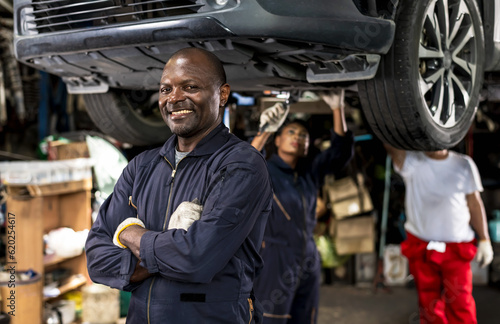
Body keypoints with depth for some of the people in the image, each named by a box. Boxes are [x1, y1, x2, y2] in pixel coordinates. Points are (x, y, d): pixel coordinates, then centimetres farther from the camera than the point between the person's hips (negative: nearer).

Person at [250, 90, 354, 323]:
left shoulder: (310, 171, 10)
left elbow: (341, 151, 5)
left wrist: (337, 108, -8)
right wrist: (265, 131, -40)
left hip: (308, 262, 6)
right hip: (273, 265, -6)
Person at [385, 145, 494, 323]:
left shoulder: (464, 164, 2)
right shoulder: (412, 162, -4)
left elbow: (474, 203, 7)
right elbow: (390, 144, -23)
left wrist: (484, 240, 7)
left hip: (457, 250, 0)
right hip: (420, 247, 0)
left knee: (461, 306, -1)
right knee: (429, 304, 10)